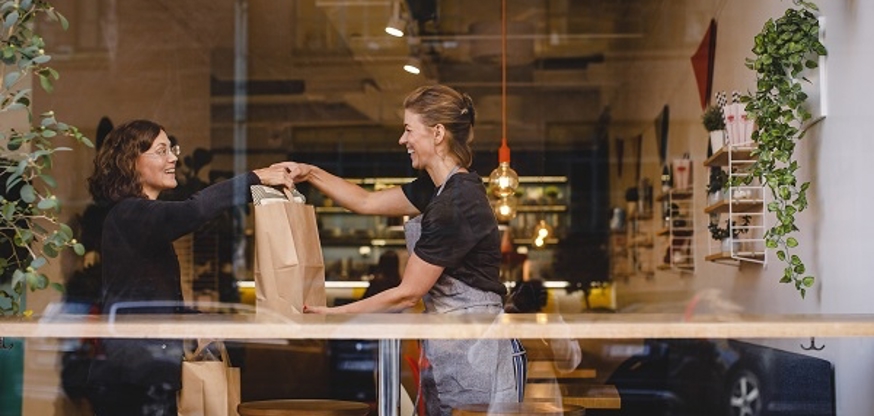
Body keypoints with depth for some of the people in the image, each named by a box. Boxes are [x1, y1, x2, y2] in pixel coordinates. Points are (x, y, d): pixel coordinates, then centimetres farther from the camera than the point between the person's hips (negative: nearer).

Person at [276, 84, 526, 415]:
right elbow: (367, 202, 22)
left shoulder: (454, 206, -20)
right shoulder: (438, 189, 10)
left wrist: (333, 315, -9)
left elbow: (408, 294, -16)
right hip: (446, 348, 10)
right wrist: (311, 174, 13)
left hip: (474, 353, -10)